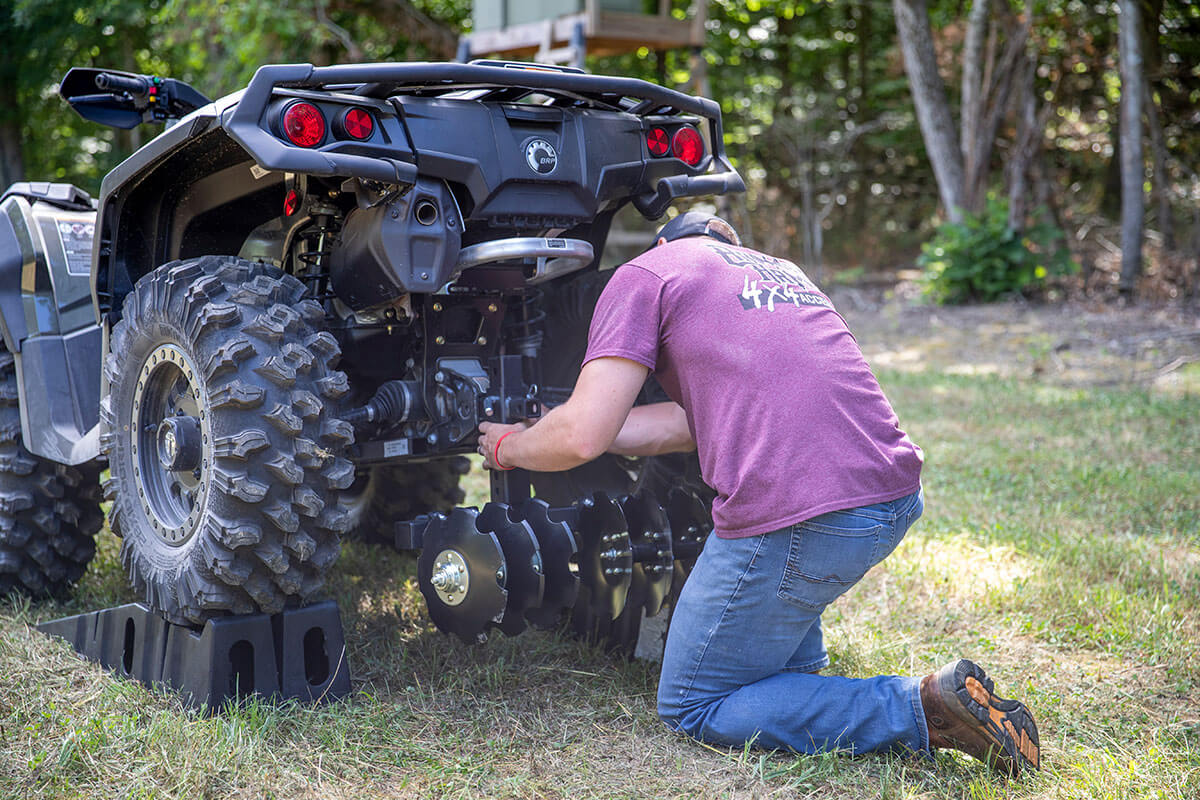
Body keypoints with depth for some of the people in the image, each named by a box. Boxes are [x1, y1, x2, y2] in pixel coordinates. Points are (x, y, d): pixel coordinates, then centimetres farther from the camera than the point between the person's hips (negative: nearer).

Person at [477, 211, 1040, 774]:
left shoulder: (644, 272, 8)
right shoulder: (782, 269, 29)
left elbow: (582, 438, -2)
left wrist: (508, 447, 20)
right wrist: (544, 429, 33)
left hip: (801, 526, -8)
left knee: (691, 707, 11)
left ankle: (921, 710, -3)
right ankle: (800, 671, 24)